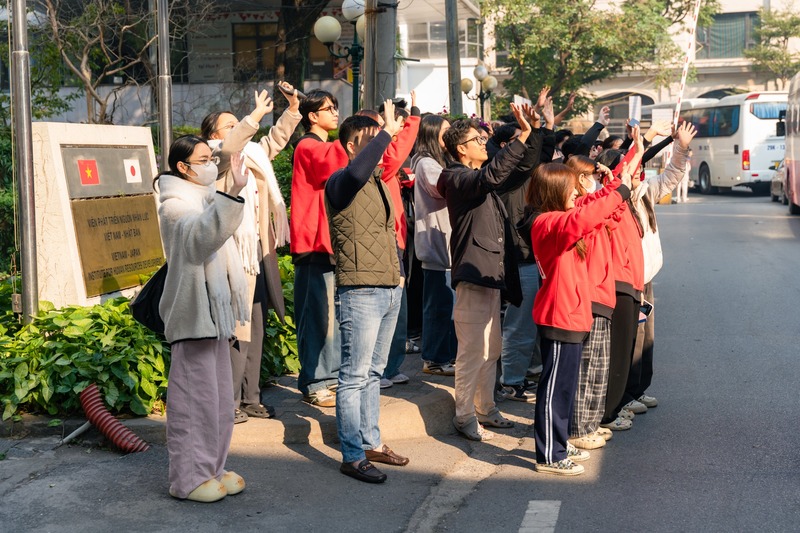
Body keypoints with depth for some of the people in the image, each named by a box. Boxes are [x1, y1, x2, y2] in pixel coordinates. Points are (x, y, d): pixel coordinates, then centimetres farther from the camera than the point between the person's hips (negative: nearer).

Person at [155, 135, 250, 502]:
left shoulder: (205, 199, 19)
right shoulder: (175, 205, -11)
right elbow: (204, 233, -33)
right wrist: (233, 193, -45)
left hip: (214, 312, 10)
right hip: (193, 314, -10)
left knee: (219, 396, 13)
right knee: (194, 396, -7)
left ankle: (211, 468, 22)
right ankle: (188, 478, 0)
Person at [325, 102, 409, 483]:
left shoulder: (378, 182, 16)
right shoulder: (341, 183, -11)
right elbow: (356, 171, -37)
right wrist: (387, 131, -28)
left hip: (390, 290, 9)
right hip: (360, 292, -9)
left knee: (374, 372, 16)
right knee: (355, 376, -4)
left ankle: (371, 443, 26)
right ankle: (352, 456, 1)